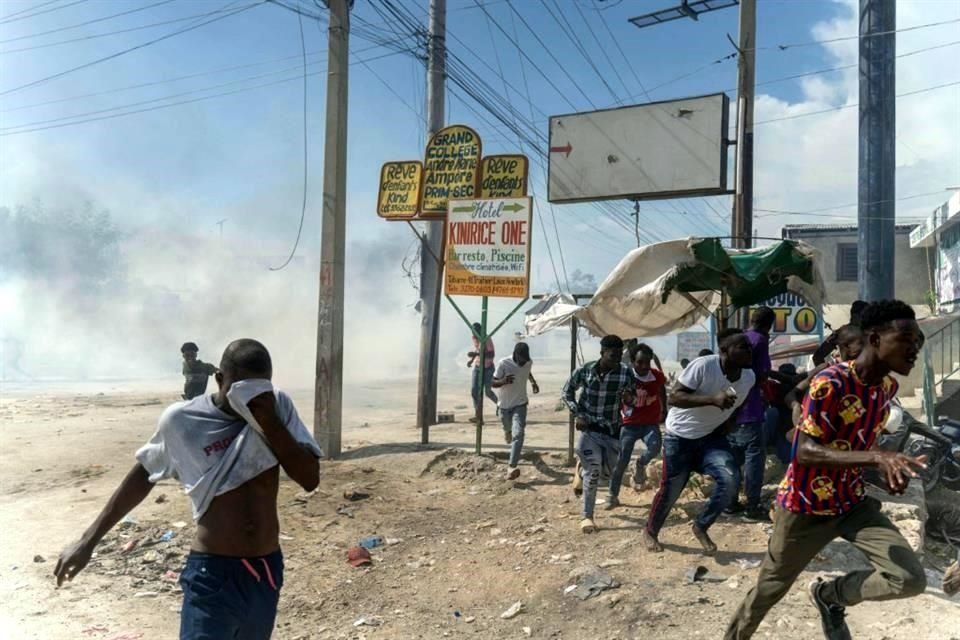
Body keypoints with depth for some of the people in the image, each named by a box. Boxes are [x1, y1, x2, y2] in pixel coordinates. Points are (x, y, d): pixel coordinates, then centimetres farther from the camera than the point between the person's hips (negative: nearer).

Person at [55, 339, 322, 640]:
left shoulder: (278, 407, -6)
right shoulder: (181, 419, -11)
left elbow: (310, 478, -11)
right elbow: (143, 476, 5)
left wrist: (269, 422, -21)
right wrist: (88, 540, 8)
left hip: (267, 571, 3)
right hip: (212, 574, -3)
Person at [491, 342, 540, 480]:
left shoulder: (529, 362, -9)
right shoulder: (503, 364, -22)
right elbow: (493, 383, -16)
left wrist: (533, 381, 1)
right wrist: (503, 381, -36)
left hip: (520, 404, 0)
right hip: (505, 405, 0)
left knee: (518, 434, -19)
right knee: (508, 428, 25)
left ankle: (512, 467, -25)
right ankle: (508, 431, 65)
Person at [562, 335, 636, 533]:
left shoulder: (626, 373, -13)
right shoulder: (585, 371, -16)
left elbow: (633, 400, -1)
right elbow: (567, 391, 1)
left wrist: (629, 398, -25)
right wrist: (577, 414, -10)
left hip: (613, 428, 3)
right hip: (590, 427, -3)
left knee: (611, 469, 13)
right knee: (593, 471, -11)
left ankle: (582, 467, 46)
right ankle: (587, 516, 3)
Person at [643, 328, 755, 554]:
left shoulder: (749, 377, -7)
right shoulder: (703, 366, -27)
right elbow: (673, 397, -30)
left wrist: (725, 429, 1)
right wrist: (712, 399, -40)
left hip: (711, 436, 5)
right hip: (681, 436, -5)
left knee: (730, 478, -17)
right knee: (670, 489, 3)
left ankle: (701, 527, 6)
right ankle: (650, 531, 31)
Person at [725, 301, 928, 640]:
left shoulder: (888, 387, 0)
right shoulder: (830, 383, -25)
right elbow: (804, 451, -30)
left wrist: (887, 469, 2)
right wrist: (876, 457, -40)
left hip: (853, 502, 6)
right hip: (805, 506, -6)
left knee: (911, 578, -10)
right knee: (769, 589, 8)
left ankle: (830, 595, 17)